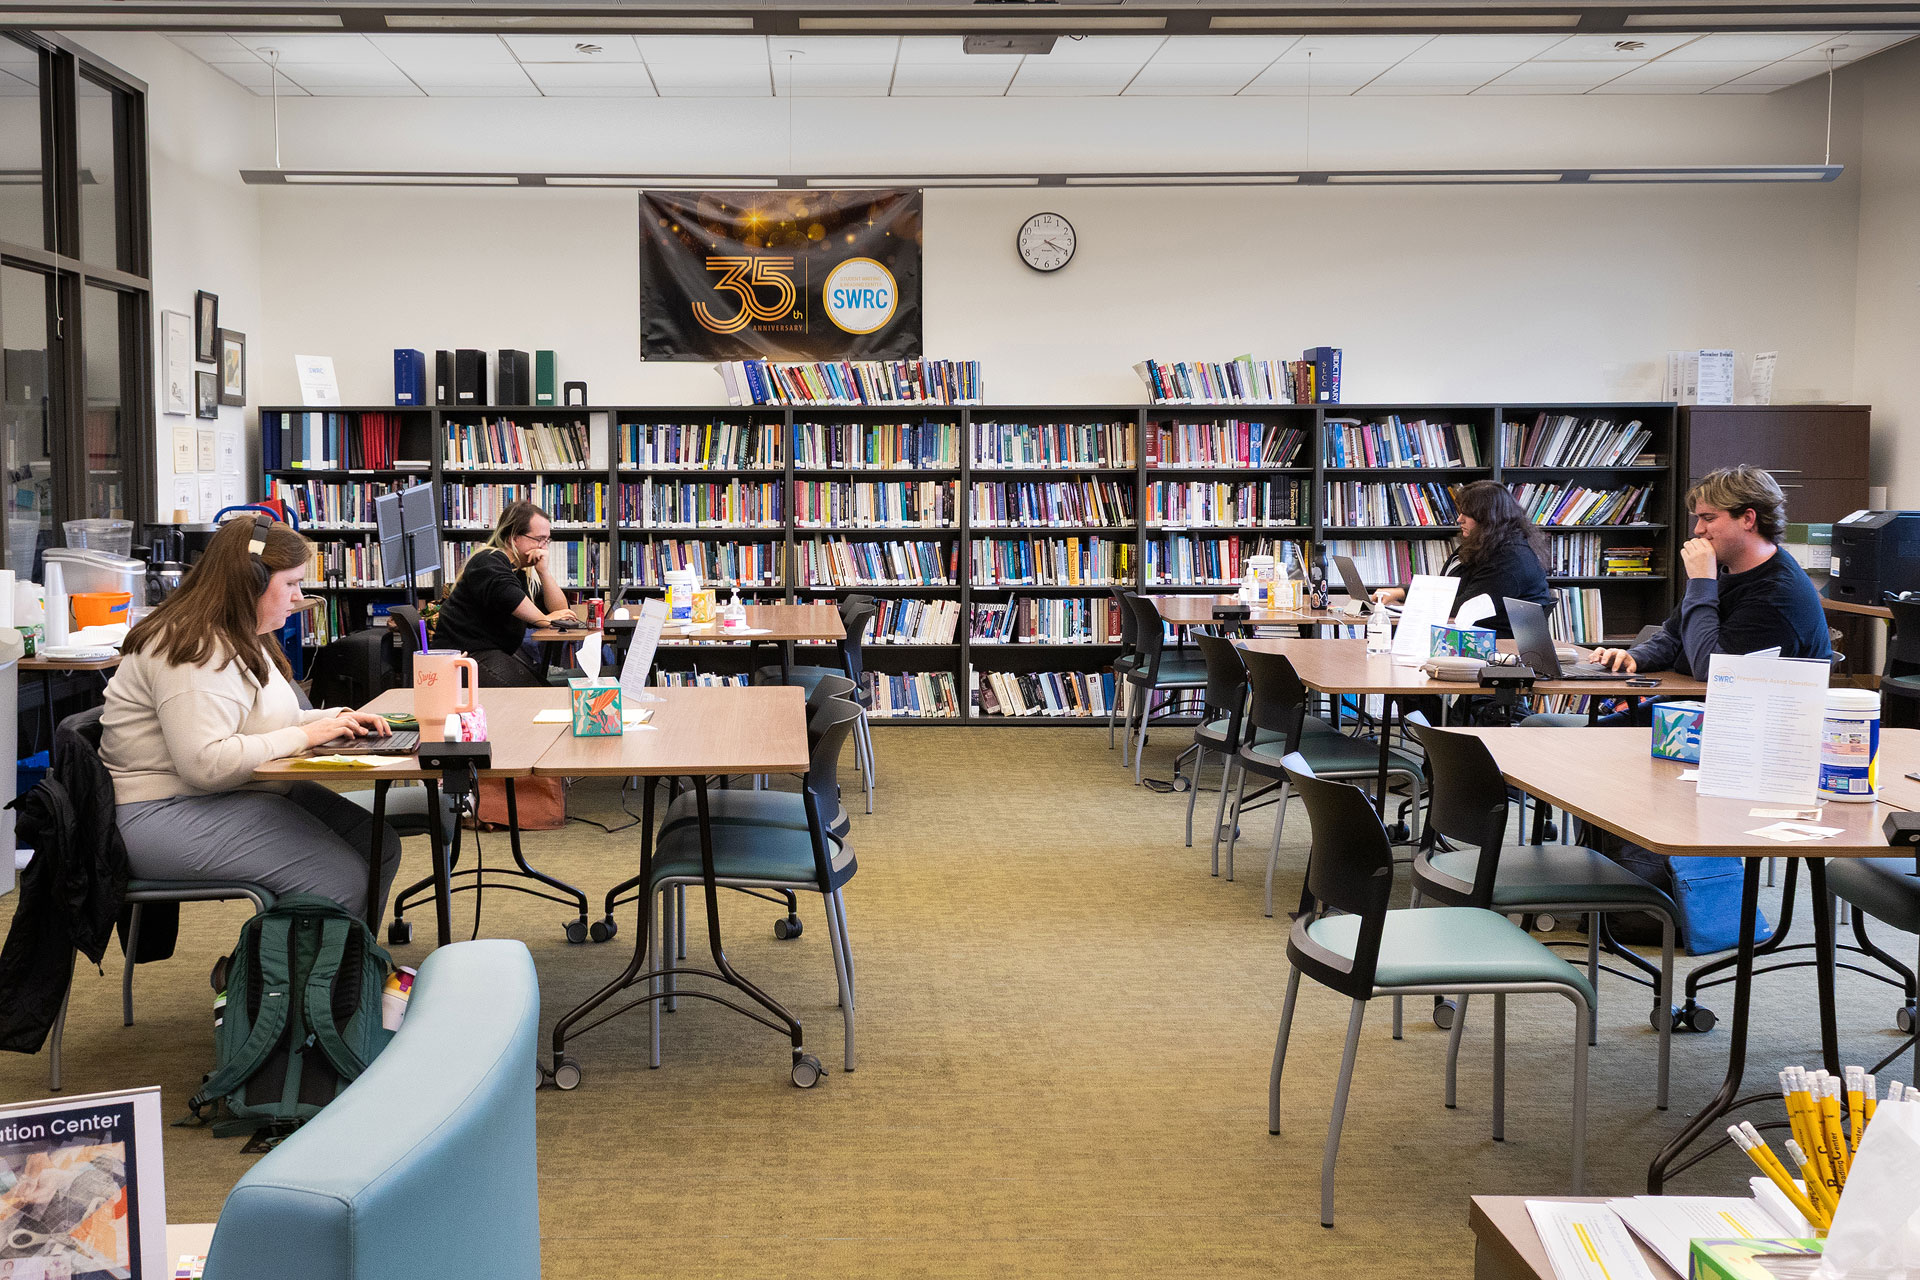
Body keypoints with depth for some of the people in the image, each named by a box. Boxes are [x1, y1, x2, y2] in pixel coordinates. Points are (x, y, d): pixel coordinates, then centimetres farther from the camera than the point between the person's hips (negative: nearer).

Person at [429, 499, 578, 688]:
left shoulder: (523, 571, 17)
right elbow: (506, 595, -30)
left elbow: (559, 610, 11)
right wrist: (545, 620, -23)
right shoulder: (488, 561, -9)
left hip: (504, 652, 9)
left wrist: (544, 571, -1)